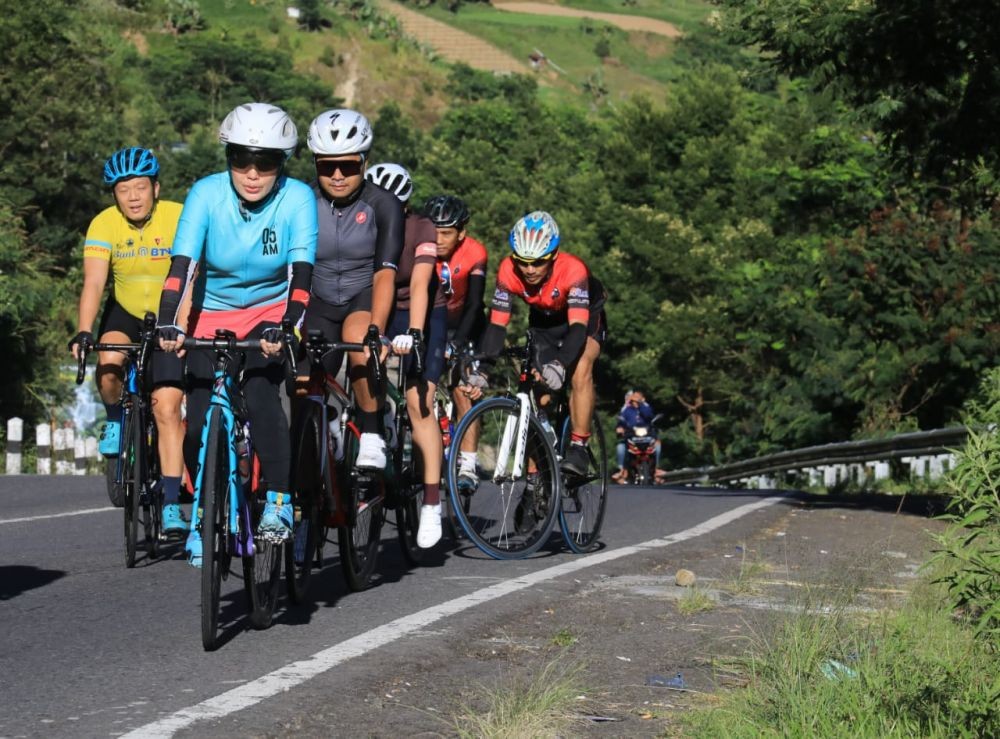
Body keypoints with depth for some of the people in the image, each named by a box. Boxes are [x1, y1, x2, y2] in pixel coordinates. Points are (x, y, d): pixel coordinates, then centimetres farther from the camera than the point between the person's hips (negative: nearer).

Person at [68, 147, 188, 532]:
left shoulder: (179, 219, -23)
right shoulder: (104, 224, -17)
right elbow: (93, 283, -25)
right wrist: (83, 333, -40)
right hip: (125, 313, 2)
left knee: (166, 409, -11)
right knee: (109, 365, -29)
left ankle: (171, 506, -7)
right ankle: (115, 420, 5)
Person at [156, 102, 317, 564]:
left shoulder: (297, 199, -19)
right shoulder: (207, 194, -19)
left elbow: (300, 272, -25)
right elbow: (182, 264, -26)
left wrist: (284, 326, -40)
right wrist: (168, 324, -39)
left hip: (269, 314, -1)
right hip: (213, 313, 1)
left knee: (260, 397, -24)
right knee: (199, 418, -7)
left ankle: (279, 502, -11)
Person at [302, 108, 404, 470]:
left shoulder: (382, 205, -16)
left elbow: (385, 273, -25)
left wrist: (376, 331, -40)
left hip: (365, 298, -3)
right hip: (321, 304, 3)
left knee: (358, 337, -35)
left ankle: (371, 437, -22)